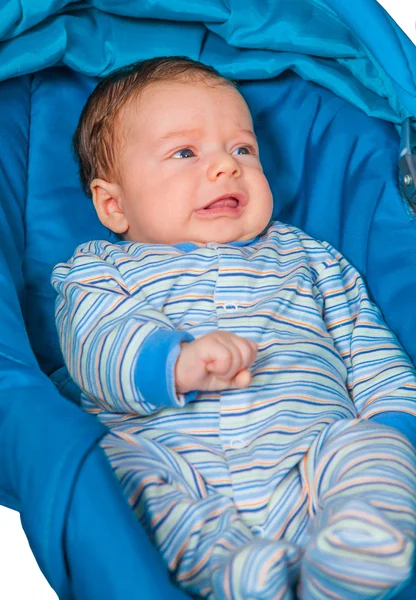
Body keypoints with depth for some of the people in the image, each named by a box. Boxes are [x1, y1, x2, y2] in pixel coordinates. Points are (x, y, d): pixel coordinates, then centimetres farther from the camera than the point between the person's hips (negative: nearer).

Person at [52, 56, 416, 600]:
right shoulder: (99, 270, 19)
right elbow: (97, 339, -2)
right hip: (171, 463, -1)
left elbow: (368, 351, 22)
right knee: (124, 464, -31)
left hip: (308, 456, 2)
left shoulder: (307, 256, 27)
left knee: (371, 446, -26)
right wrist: (176, 363, -25)